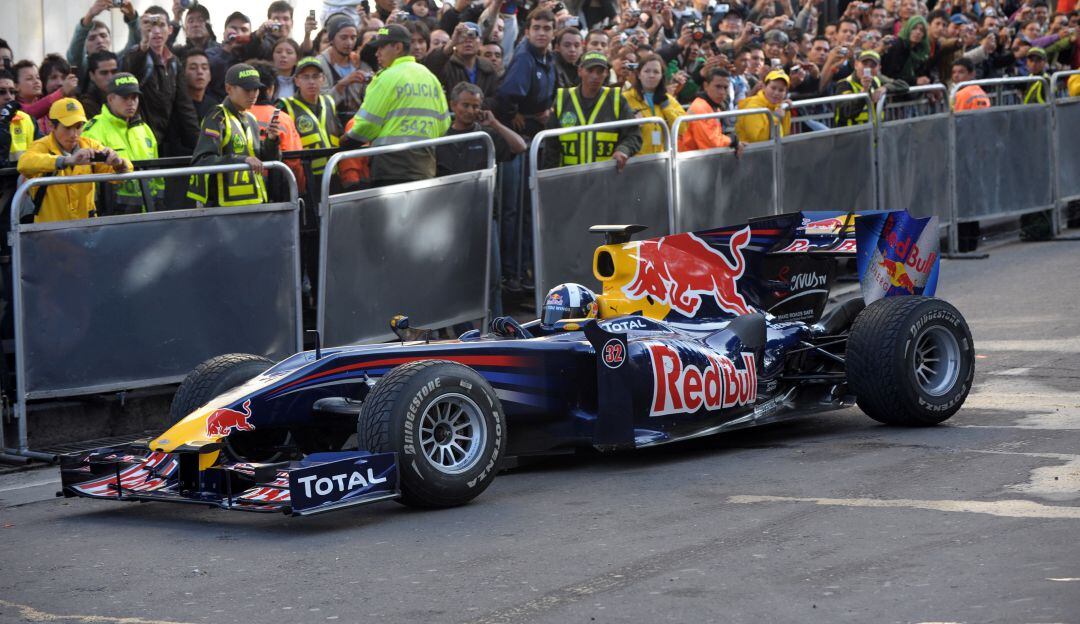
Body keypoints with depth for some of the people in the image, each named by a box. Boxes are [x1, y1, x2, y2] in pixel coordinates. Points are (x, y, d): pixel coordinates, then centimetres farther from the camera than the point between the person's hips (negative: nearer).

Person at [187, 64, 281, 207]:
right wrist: (241, 160, -31)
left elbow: (267, 160, 18)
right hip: (226, 205, -8)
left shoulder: (251, 120, 17)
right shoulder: (217, 119, -8)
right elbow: (201, 161, -21)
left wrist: (271, 140, -2)